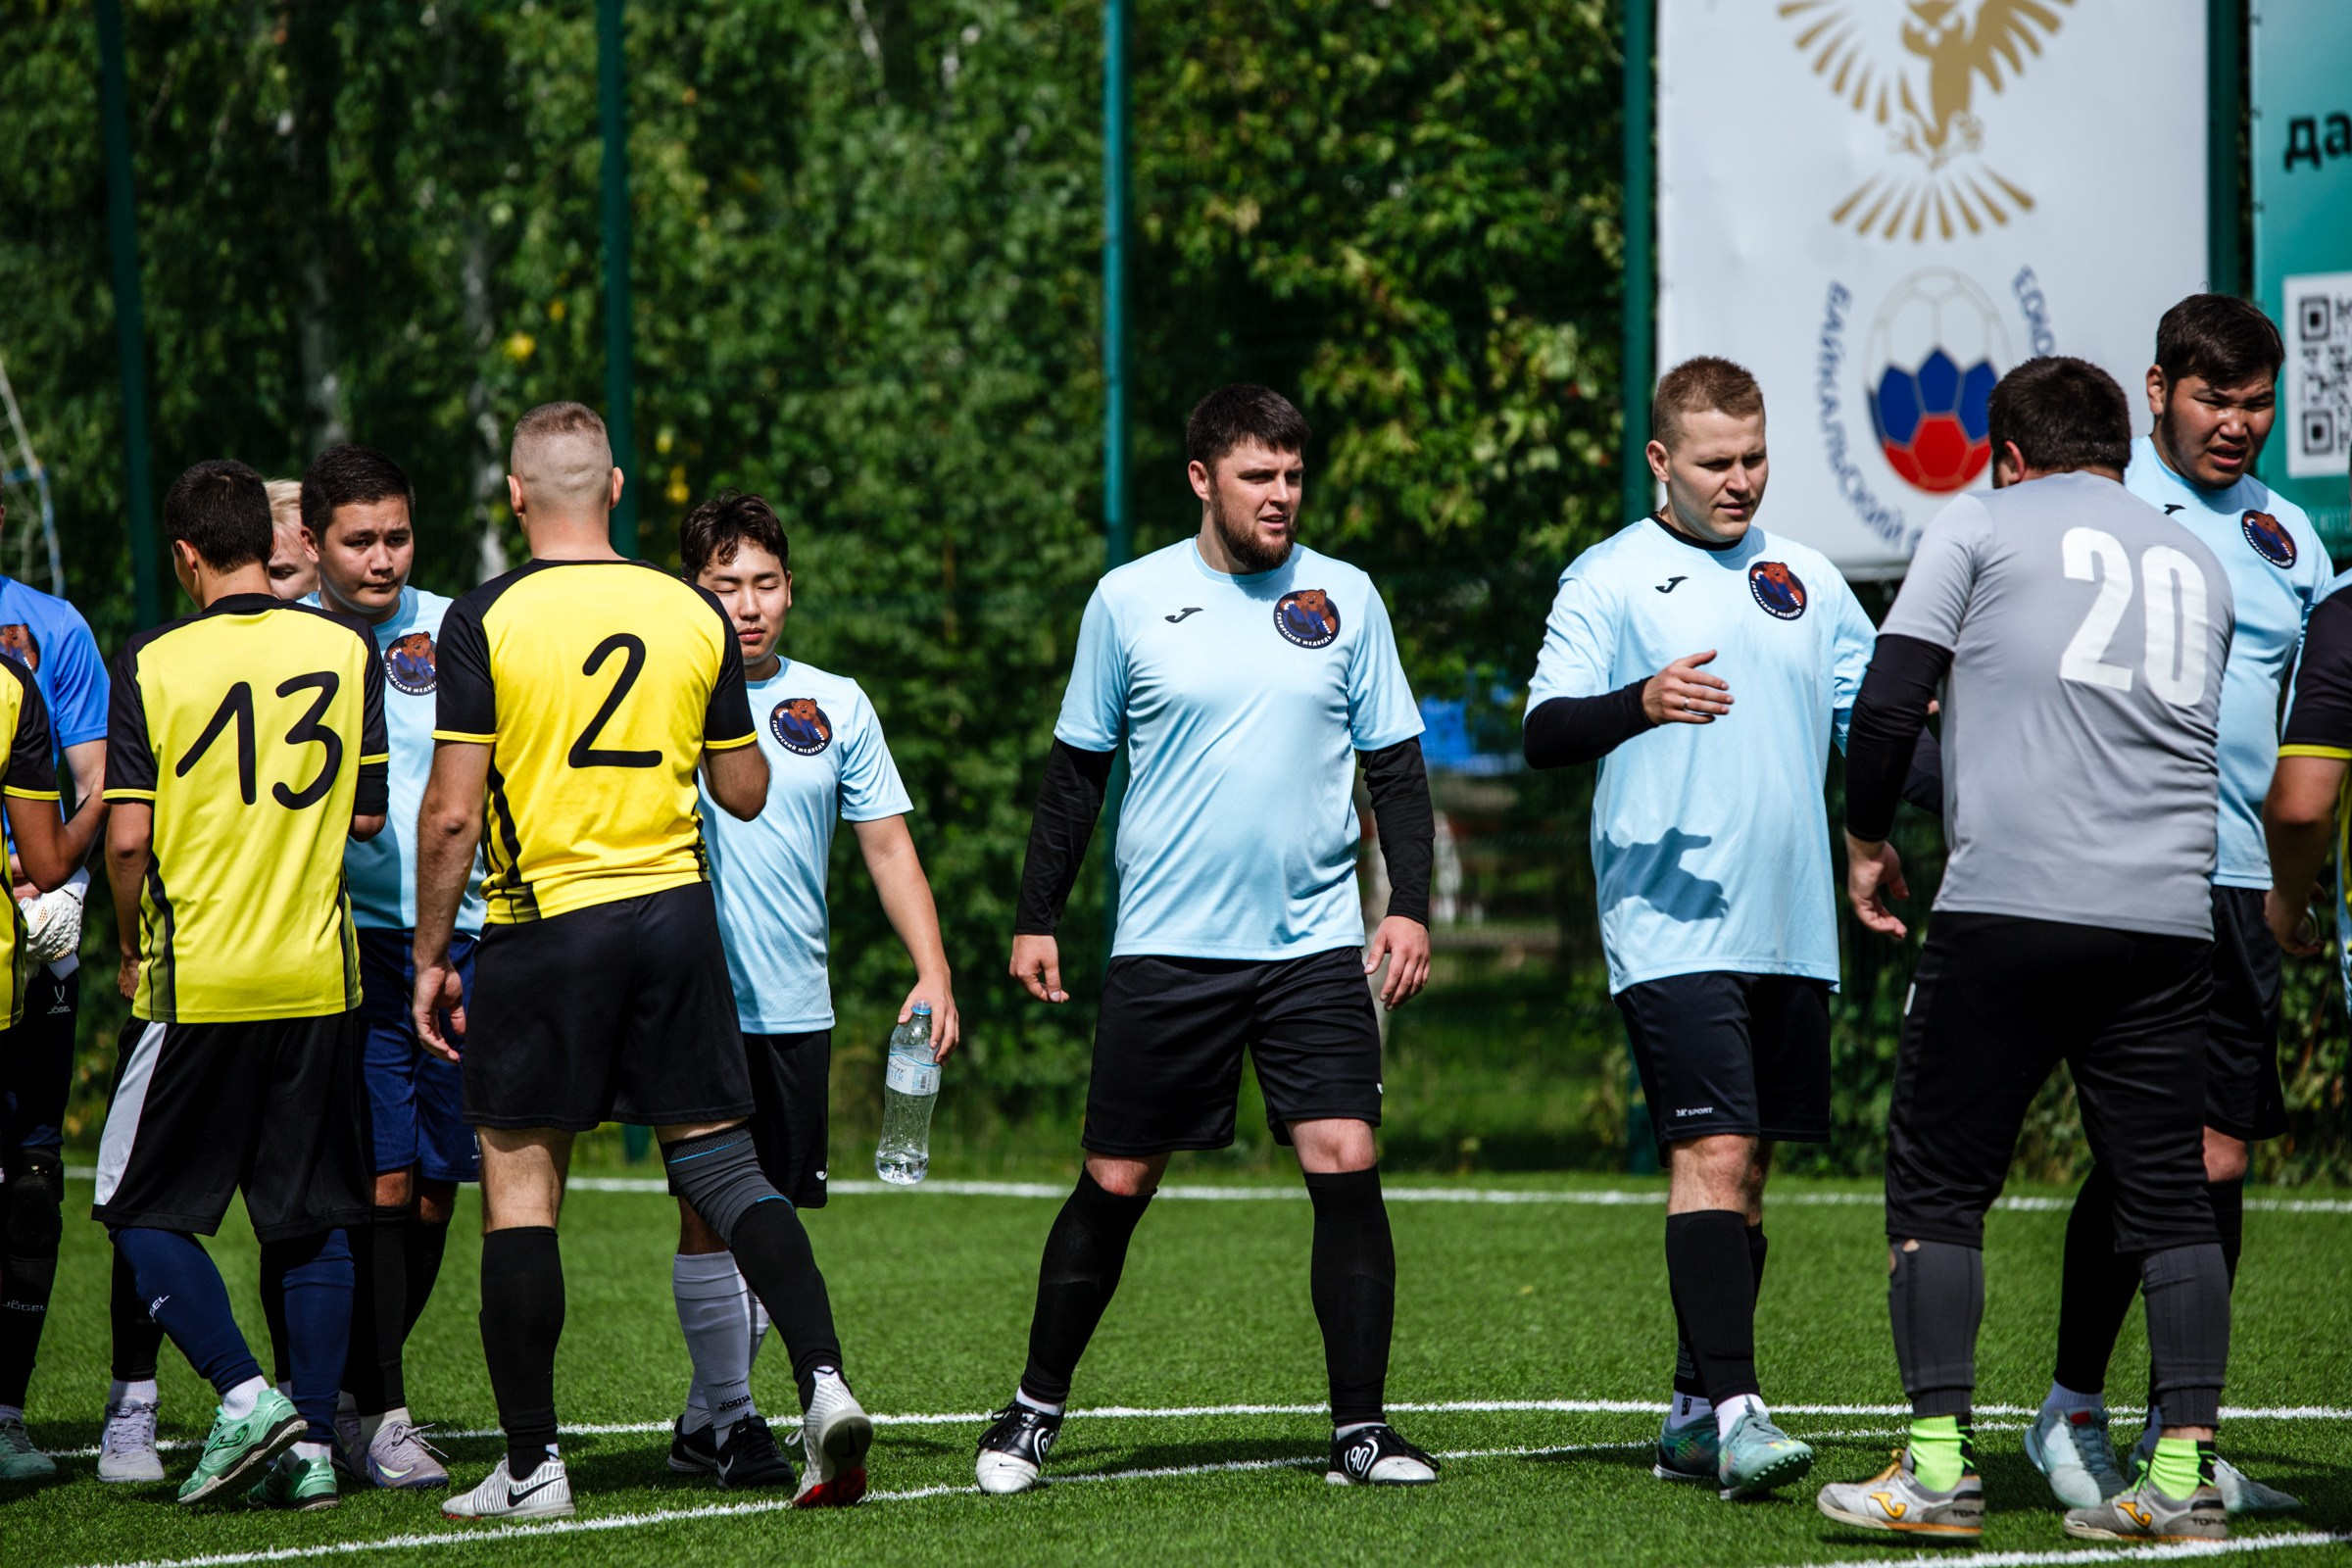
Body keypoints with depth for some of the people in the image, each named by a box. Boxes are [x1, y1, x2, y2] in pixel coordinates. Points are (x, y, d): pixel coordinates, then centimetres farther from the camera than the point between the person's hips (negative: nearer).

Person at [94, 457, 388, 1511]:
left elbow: (126, 838, -10)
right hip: (318, 977, 3)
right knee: (314, 1217, 10)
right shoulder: (346, 651, 1)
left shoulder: (153, 663, -7)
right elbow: (368, 818, 4)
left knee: (142, 1209, 8)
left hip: (196, 979, -3)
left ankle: (244, 1395, -8)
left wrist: (133, 948, 6)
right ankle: (312, 1444, 6)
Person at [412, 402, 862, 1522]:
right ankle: (824, 1379, -8)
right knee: (722, 1165, 9)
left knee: (518, 1185, 4)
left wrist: (430, 955, -1)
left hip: (542, 928, -3)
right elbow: (744, 792, 10)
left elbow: (451, 812, -10)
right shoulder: (693, 613, 4)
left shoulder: (486, 619, -8)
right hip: (676, 912, 3)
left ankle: (532, 1465, 3)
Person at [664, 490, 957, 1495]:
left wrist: (931, 970, 4)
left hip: (796, 1007, 4)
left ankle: (704, 1423, 16)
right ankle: (728, 1414, -1)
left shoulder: (834, 705, 9)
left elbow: (888, 847, 12)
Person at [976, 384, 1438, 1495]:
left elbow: (1395, 766, 10)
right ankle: (1036, 1408, 20)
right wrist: (1036, 919, 8)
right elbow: (1077, 768, 10)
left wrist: (1410, 904, -1)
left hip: (1314, 946, 1)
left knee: (1347, 1168, -10)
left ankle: (1360, 1429, -3)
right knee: (1116, 1186, 3)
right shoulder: (1130, 600, 2)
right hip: (1164, 948, -1)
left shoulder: (1344, 599, 5)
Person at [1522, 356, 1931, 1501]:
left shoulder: (1806, 581, 15)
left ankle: (1694, 1417, 15)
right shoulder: (1612, 579, -1)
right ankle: (1733, 1410, -21)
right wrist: (1640, 702, -30)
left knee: (1746, 1171, 8)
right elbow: (1544, 731, -10)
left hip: (1792, 934, 6)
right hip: (1672, 928, -6)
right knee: (1711, 1152, -16)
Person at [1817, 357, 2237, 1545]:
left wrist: (1865, 841, 14)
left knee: (1935, 1187, 5)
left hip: (2005, 910, -4)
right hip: (2168, 923, 4)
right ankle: (2185, 1475, 0)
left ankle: (1938, 1469, -1)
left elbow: (1887, 702, 0)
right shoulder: (2196, 562, 20)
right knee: (2170, 1199, 8)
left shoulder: (1984, 524, 7)